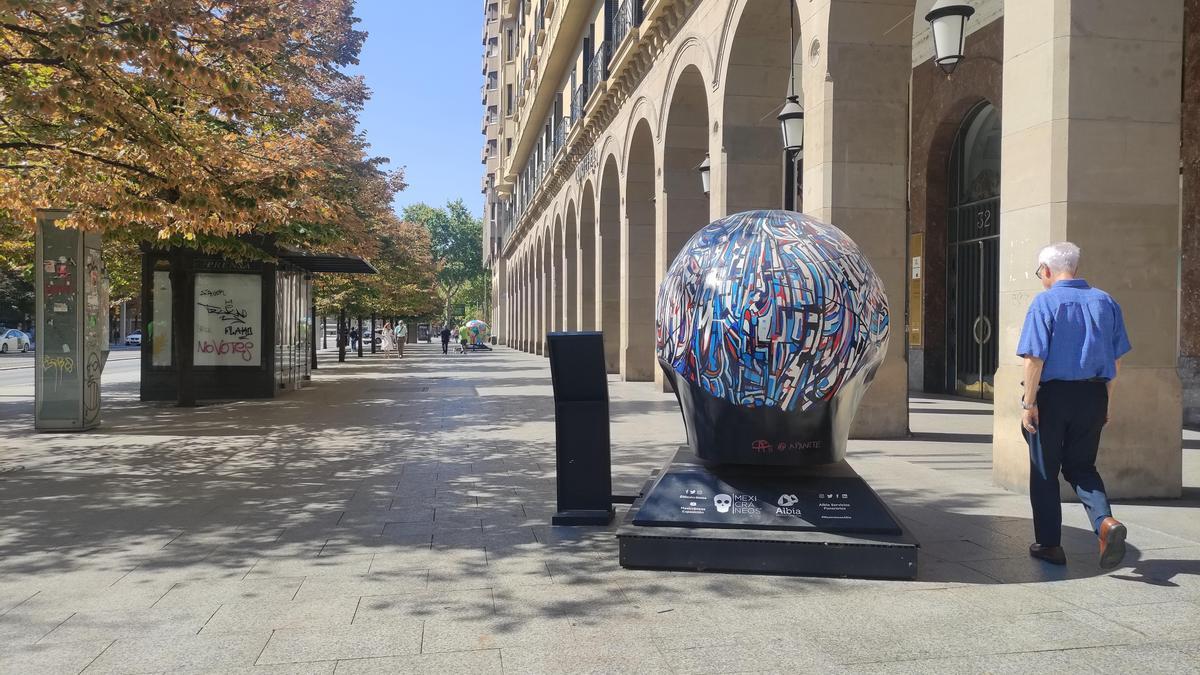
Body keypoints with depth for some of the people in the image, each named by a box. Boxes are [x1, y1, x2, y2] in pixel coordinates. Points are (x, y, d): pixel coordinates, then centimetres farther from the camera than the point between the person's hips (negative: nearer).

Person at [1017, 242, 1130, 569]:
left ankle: (1049, 543, 16)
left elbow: (1035, 358, -16)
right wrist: (1106, 400, 18)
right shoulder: (1105, 302, 6)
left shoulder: (1045, 302, -9)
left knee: (1044, 472, 9)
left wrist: (1028, 403, -11)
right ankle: (1106, 521, -6)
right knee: (1081, 466, 18)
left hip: (1052, 395, -4)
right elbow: (1116, 359, 9)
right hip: (1093, 396, 4)